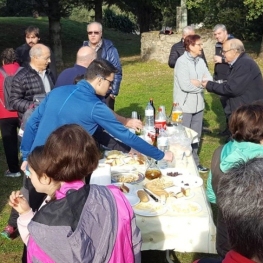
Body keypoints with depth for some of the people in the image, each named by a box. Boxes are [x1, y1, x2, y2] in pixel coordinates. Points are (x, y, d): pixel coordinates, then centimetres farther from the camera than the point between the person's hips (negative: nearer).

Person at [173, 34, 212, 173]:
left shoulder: (201, 61, 6)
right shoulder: (181, 61, -14)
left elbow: (210, 80, 1)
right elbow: (185, 86, -22)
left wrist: (198, 83, -17)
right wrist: (202, 84, -8)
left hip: (198, 104, 7)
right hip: (185, 105, -7)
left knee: (196, 136, 15)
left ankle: (194, 162, 29)